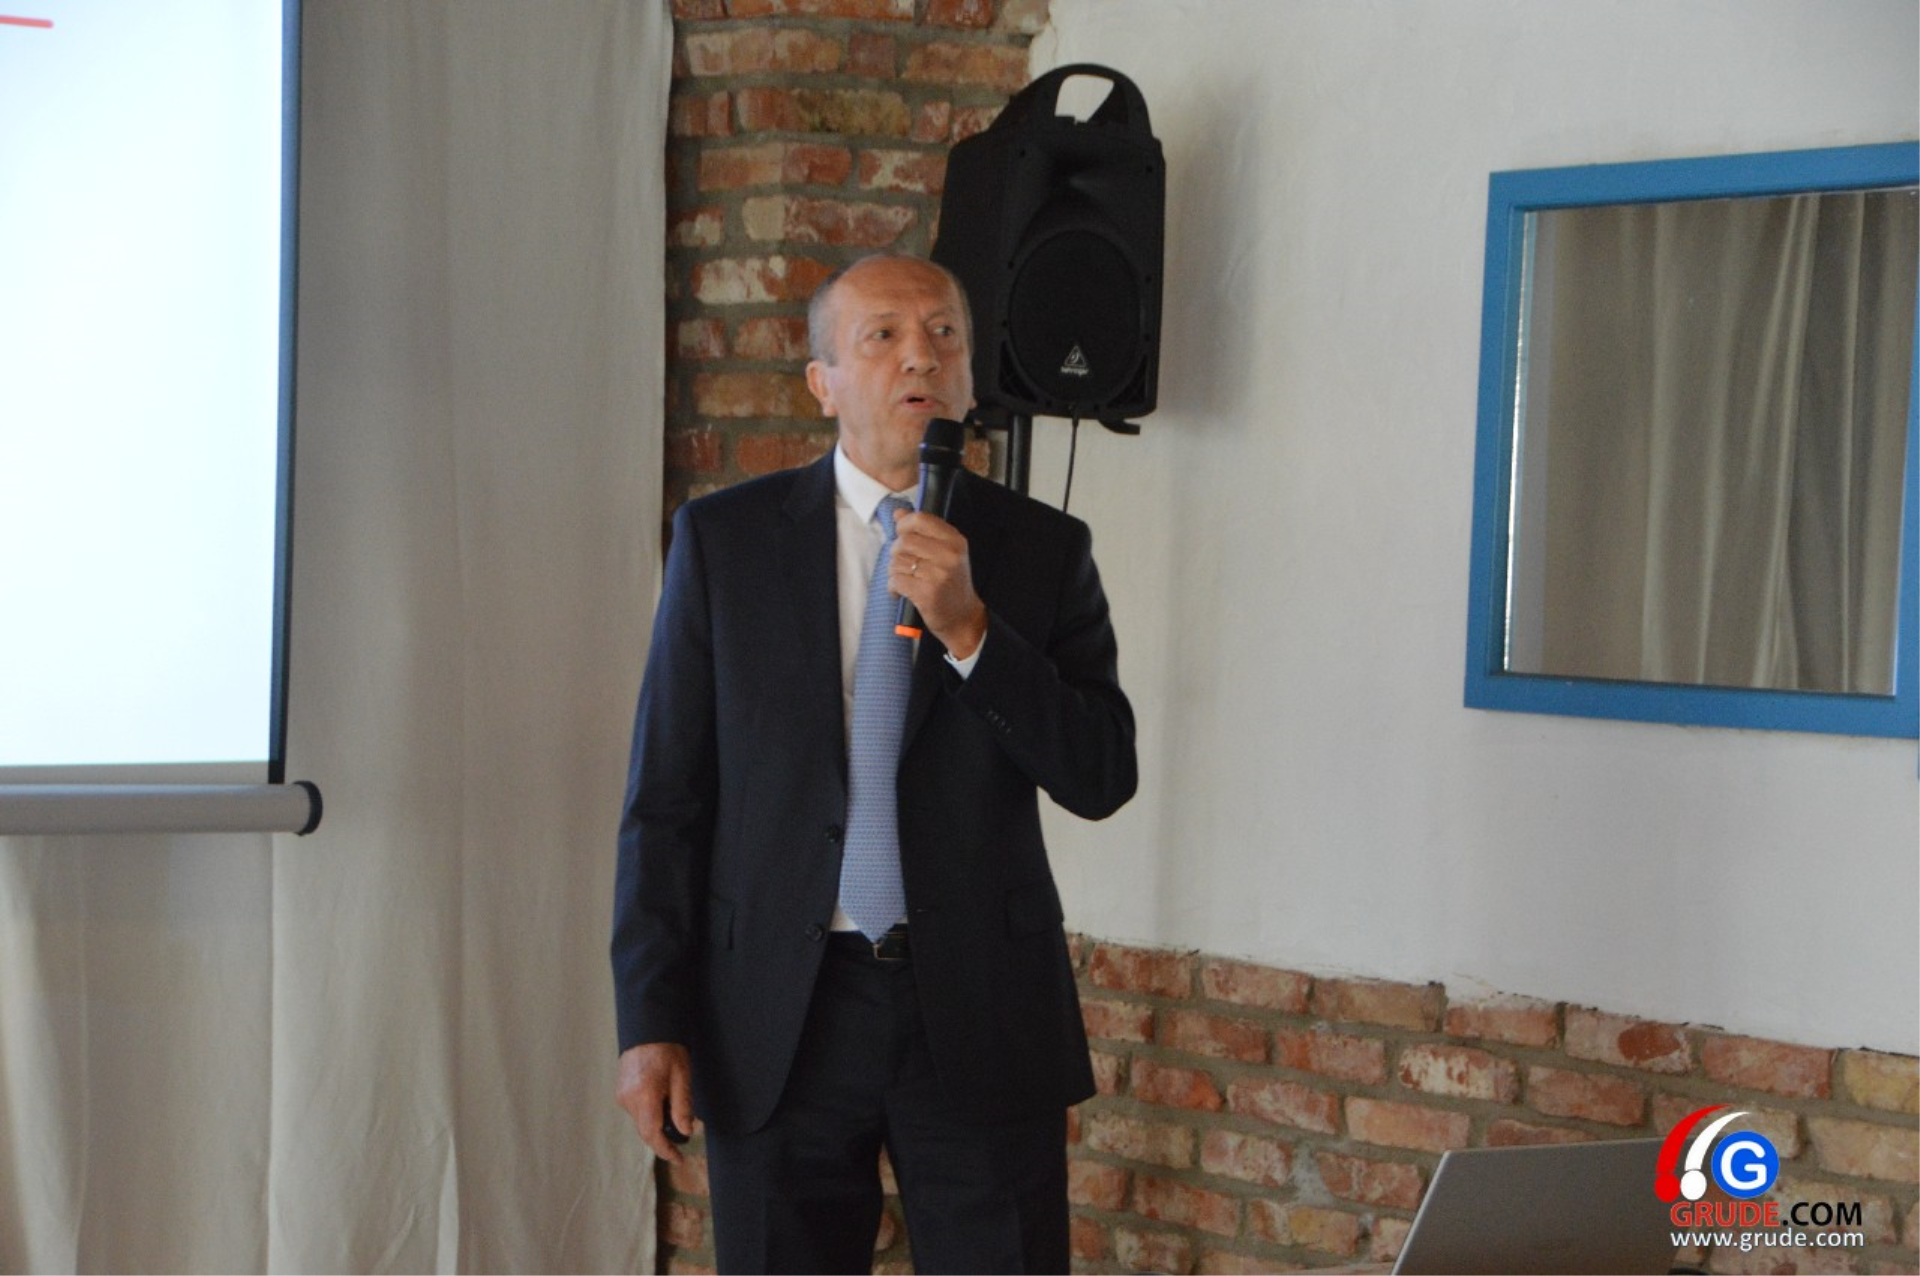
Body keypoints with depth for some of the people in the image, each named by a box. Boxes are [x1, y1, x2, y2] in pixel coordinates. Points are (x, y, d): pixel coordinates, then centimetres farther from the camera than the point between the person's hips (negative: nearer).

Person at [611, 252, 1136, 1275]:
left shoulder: (1043, 549, 4)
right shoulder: (723, 539, 3)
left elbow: (1102, 779, -4)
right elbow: (665, 795, 2)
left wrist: (969, 628, -17)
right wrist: (650, 1022, -3)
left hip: (981, 1020, 0)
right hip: (780, 1018, 0)